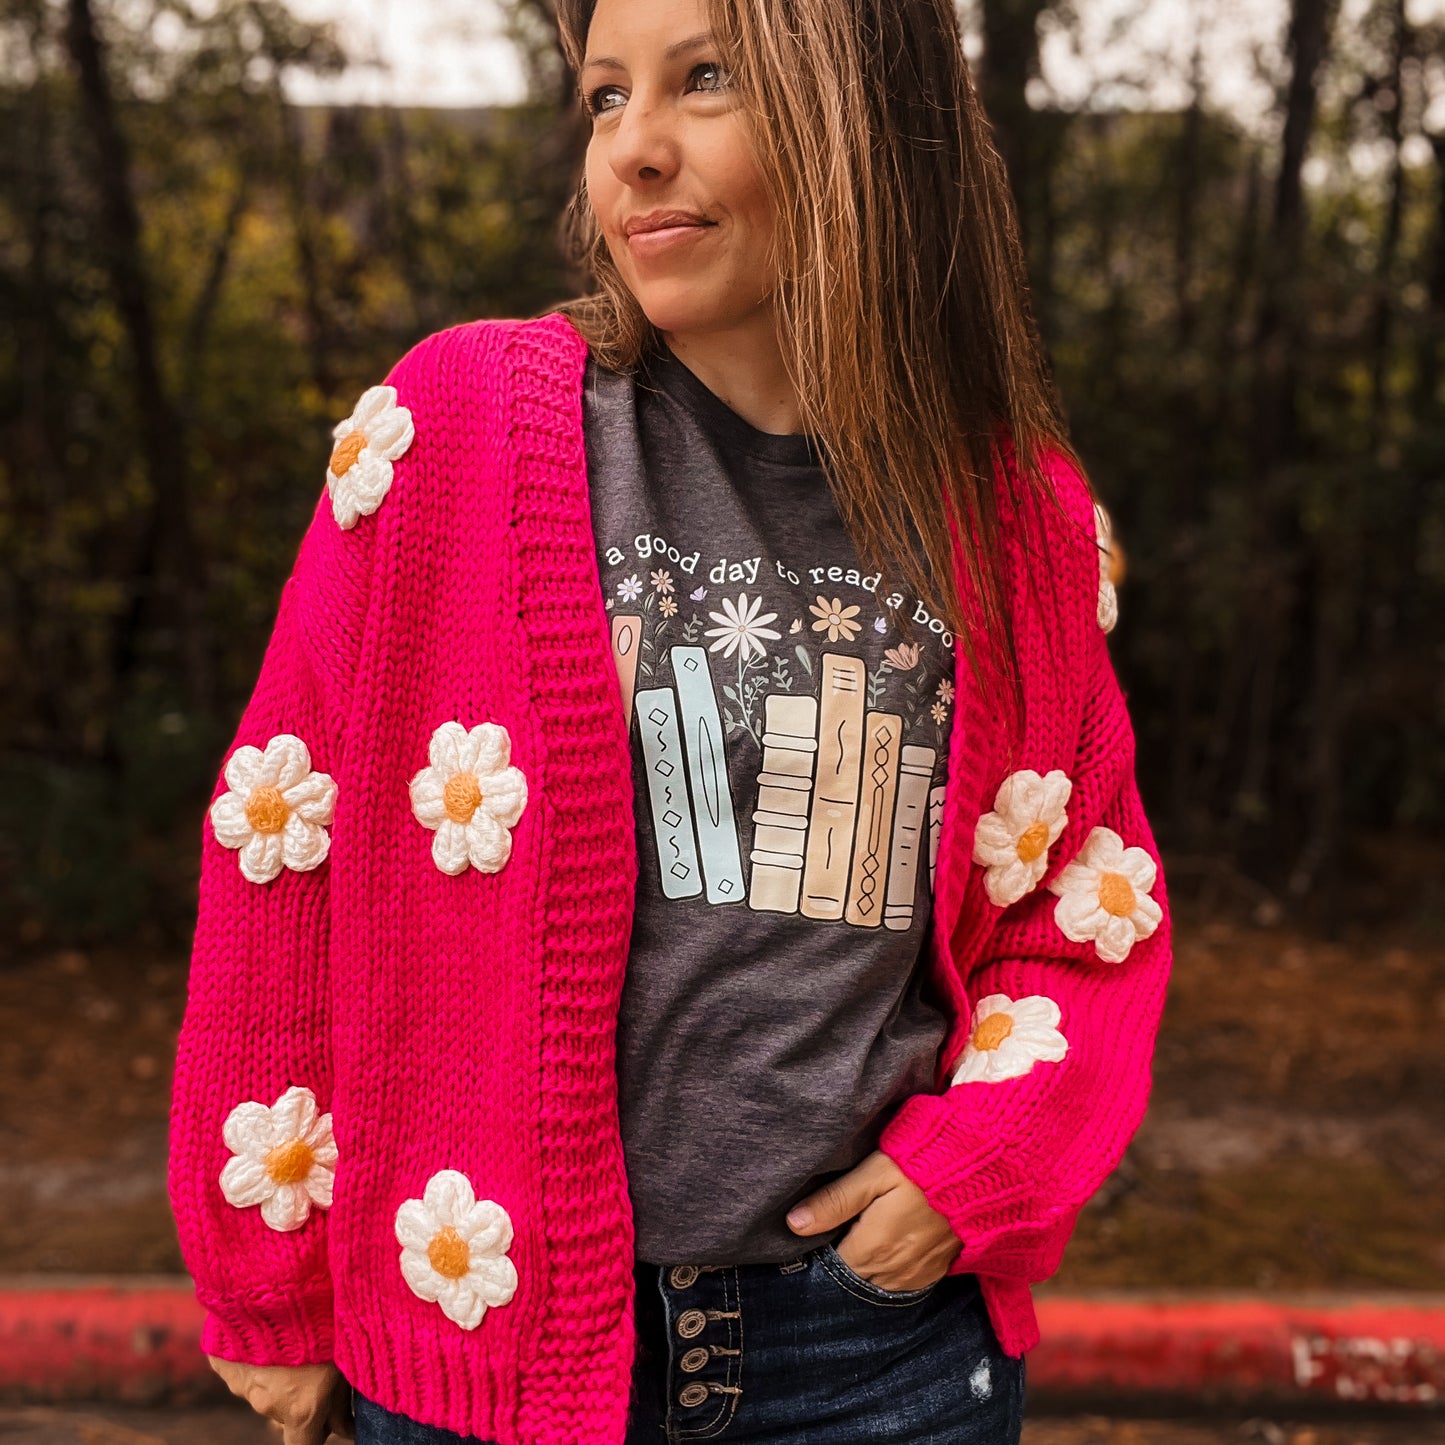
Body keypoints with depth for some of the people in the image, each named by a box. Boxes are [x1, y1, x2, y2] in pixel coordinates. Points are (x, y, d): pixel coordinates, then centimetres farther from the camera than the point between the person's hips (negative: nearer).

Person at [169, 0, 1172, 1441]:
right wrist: (271, 1296, 1)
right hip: (488, 1329, -1)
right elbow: (283, 856, -5)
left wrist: (980, 1156, -8)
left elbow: (1092, 897, 9)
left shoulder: (1025, 515, -3)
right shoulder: (457, 423, -10)